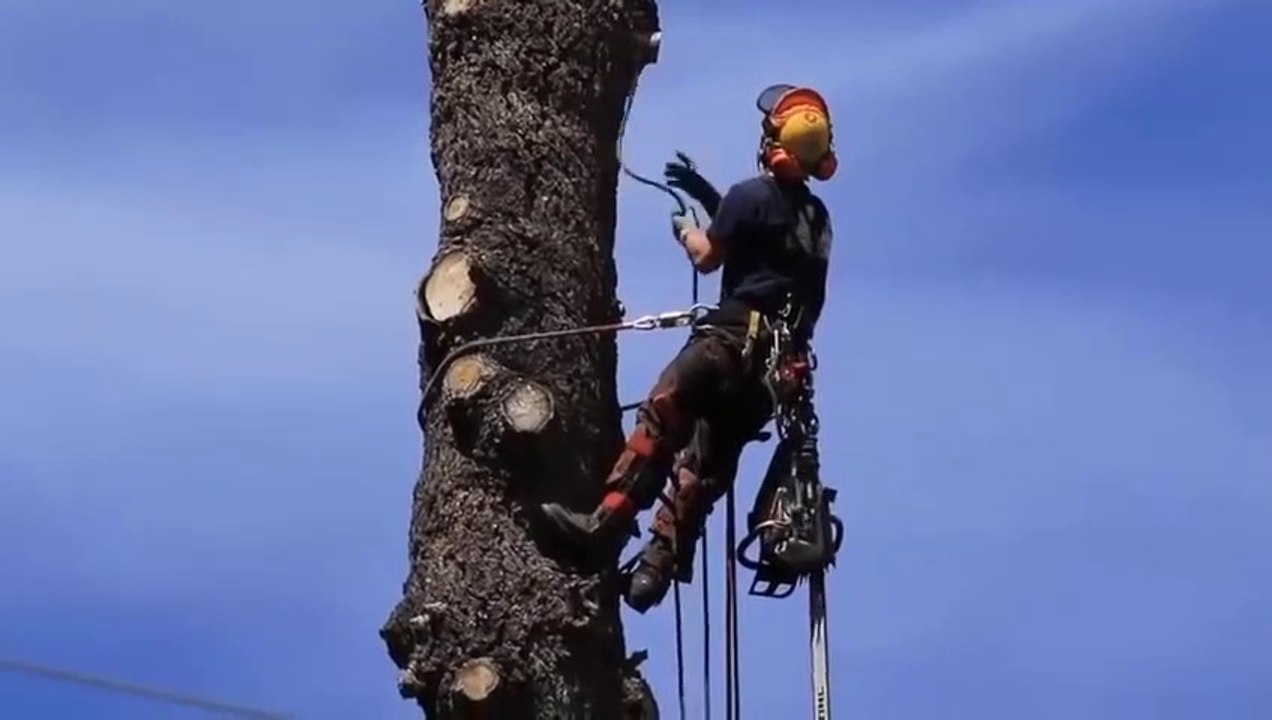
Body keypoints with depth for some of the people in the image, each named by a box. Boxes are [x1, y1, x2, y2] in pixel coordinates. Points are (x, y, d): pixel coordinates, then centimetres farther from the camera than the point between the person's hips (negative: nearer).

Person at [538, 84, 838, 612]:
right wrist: (711, 199, 34)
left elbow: (708, 257, 2)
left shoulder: (752, 194, -6)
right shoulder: (815, 216, 19)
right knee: (708, 461, 5)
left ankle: (608, 522, -24)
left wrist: (685, 229, 22)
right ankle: (659, 565, -2)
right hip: (783, 358, 8)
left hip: (735, 339, -8)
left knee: (658, 420, -12)